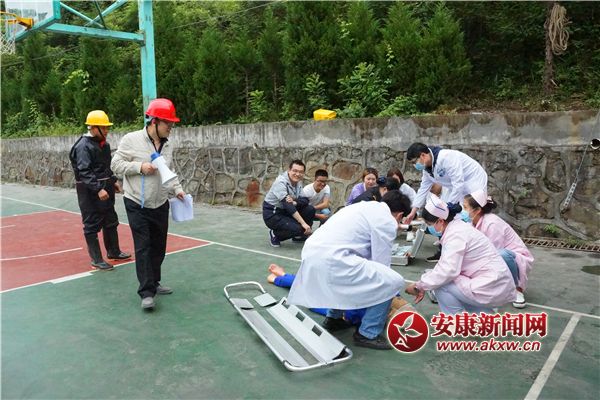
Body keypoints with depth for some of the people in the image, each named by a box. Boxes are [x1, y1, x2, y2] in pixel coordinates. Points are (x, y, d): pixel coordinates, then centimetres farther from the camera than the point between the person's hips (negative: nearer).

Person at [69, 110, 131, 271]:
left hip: (105, 188, 9)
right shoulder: (83, 146, -17)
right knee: (92, 225, 1)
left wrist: (113, 180, 16)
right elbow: (84, 172, -24)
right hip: (90, 191, -9)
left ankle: (113, 251, 33)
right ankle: (96, 259, 10)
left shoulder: (103, 144, 10)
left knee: (111, 221, 18)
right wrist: (98, 189, -30)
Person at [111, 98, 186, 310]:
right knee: (143, 247, -6)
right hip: (137, 205, -6)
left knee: (159, 246, 13)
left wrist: (177, 189, 1)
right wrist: (140, 167, -20)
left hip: (160, 205, 6)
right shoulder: (131, 139, -11)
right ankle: (147, 292, -1)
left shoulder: (167, 144, 6)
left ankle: (154, 283, 29)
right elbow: (116, 164, -8)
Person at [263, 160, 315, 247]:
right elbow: (287, 204, -33)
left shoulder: (298, 182, 1)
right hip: (272, 214, -8)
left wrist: (294, 202, -32)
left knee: (310, 209, -9)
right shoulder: (281, 182, -23)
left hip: (285, 211, 8)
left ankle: (299, 236, 10)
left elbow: (305, 200, -7)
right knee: (297, 228, -27)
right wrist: (303, 223, -39)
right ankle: (274, 234, 1)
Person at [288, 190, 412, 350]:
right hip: (330, 261, -10)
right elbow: (381, 263, 3)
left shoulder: (366, 207, 24)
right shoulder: (387, 221, -1)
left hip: (311, 253, 10)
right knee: (393, 282, -1)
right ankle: (368, 334, 10)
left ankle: (333, 317, 36)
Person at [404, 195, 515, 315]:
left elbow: (447, 271, -27)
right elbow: (445, 266, 13)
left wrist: (419, 285, -15)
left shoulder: (455, 234, -18)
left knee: (440, 283, -10)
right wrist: (424, 286, 9)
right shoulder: (456, 229, 10)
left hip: (492, 288, -10)